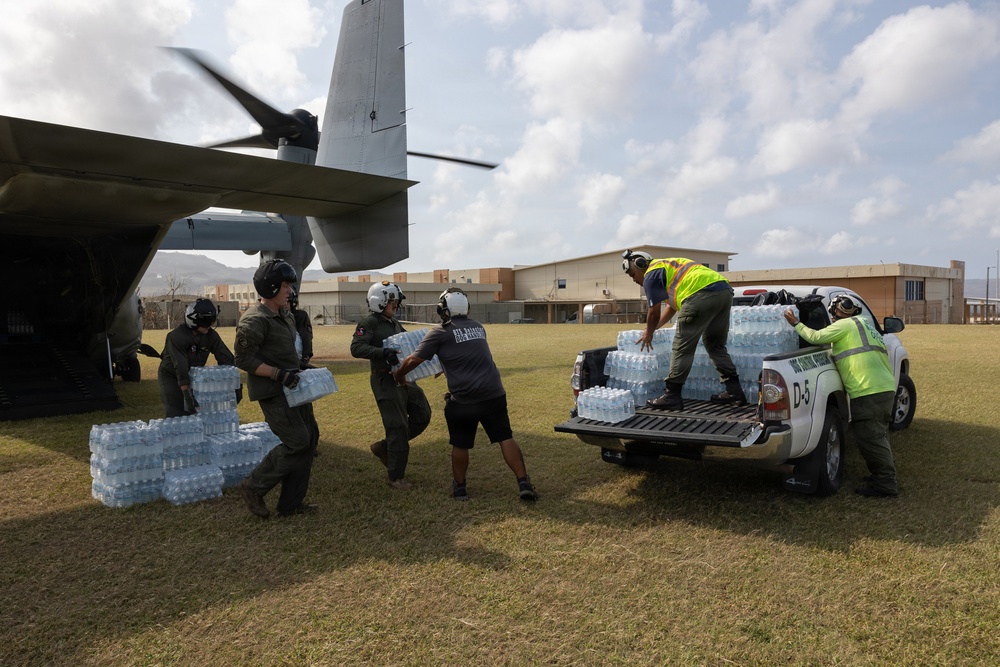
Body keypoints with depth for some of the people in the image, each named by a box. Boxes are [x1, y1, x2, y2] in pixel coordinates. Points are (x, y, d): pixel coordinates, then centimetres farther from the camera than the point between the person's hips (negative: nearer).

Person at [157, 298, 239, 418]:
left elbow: (225, 358, -12)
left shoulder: (211, 335, -12)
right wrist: (188, 395, -36)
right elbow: (180, 368, -32)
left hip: (194, 375, 5)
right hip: (171, 377, -5)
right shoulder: (177, 336, -27)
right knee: (175, 415, -11)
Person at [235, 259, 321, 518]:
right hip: (273, 393, -10)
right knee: (297, 443, -11)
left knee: (310, 438, 9)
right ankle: (254, 487, 8)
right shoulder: (254, 320, -16)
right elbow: (244, 359, -19)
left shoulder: (286, 316, 13)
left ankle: (291, 503, 19)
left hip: (292, 388, 10)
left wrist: (300, 367, 12)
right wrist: (279, 374, -25)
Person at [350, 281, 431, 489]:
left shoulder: (395, 323, 15)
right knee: (398, 427, -4)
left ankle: (383, 447, 26)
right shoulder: (369, 323, -10)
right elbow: (356, 348, -22)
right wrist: (382, 352, -34)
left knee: (422, 417, 12)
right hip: (385, 381, -9)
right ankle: (396, 477, 11)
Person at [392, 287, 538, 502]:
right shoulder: (478, 327, 13)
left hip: (464, 400, -4)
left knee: (460, 445, 13)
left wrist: (399, 374, 15)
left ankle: (459, 487, 26)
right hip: (493, 395, 4)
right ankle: (524, 484, 5)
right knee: (506, 439, 9)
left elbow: (414, 360, -4)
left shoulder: (441, 333, -4)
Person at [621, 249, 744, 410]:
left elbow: (654, 312, 7)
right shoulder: (667, 266, 33)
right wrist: (654, 328, 45)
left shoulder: (651, 274, 6)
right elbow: (672, 305, 41)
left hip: (702, 295, -9)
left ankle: (671, 396, 1)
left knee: (682, 347, -2)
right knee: (715, 345, 20)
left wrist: (648, 334, 23)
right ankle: (734, 392, 19)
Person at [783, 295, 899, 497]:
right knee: (877, 435, 20)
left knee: (870, 438, -4)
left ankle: (885, 484, 0)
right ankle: (884, 476, 29)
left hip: (868, 391, -10)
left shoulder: (845, 325, -5)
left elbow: (816, 337, -11)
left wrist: (796, 324, 3)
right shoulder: (865, 324, 24)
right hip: (885, 388, 10)